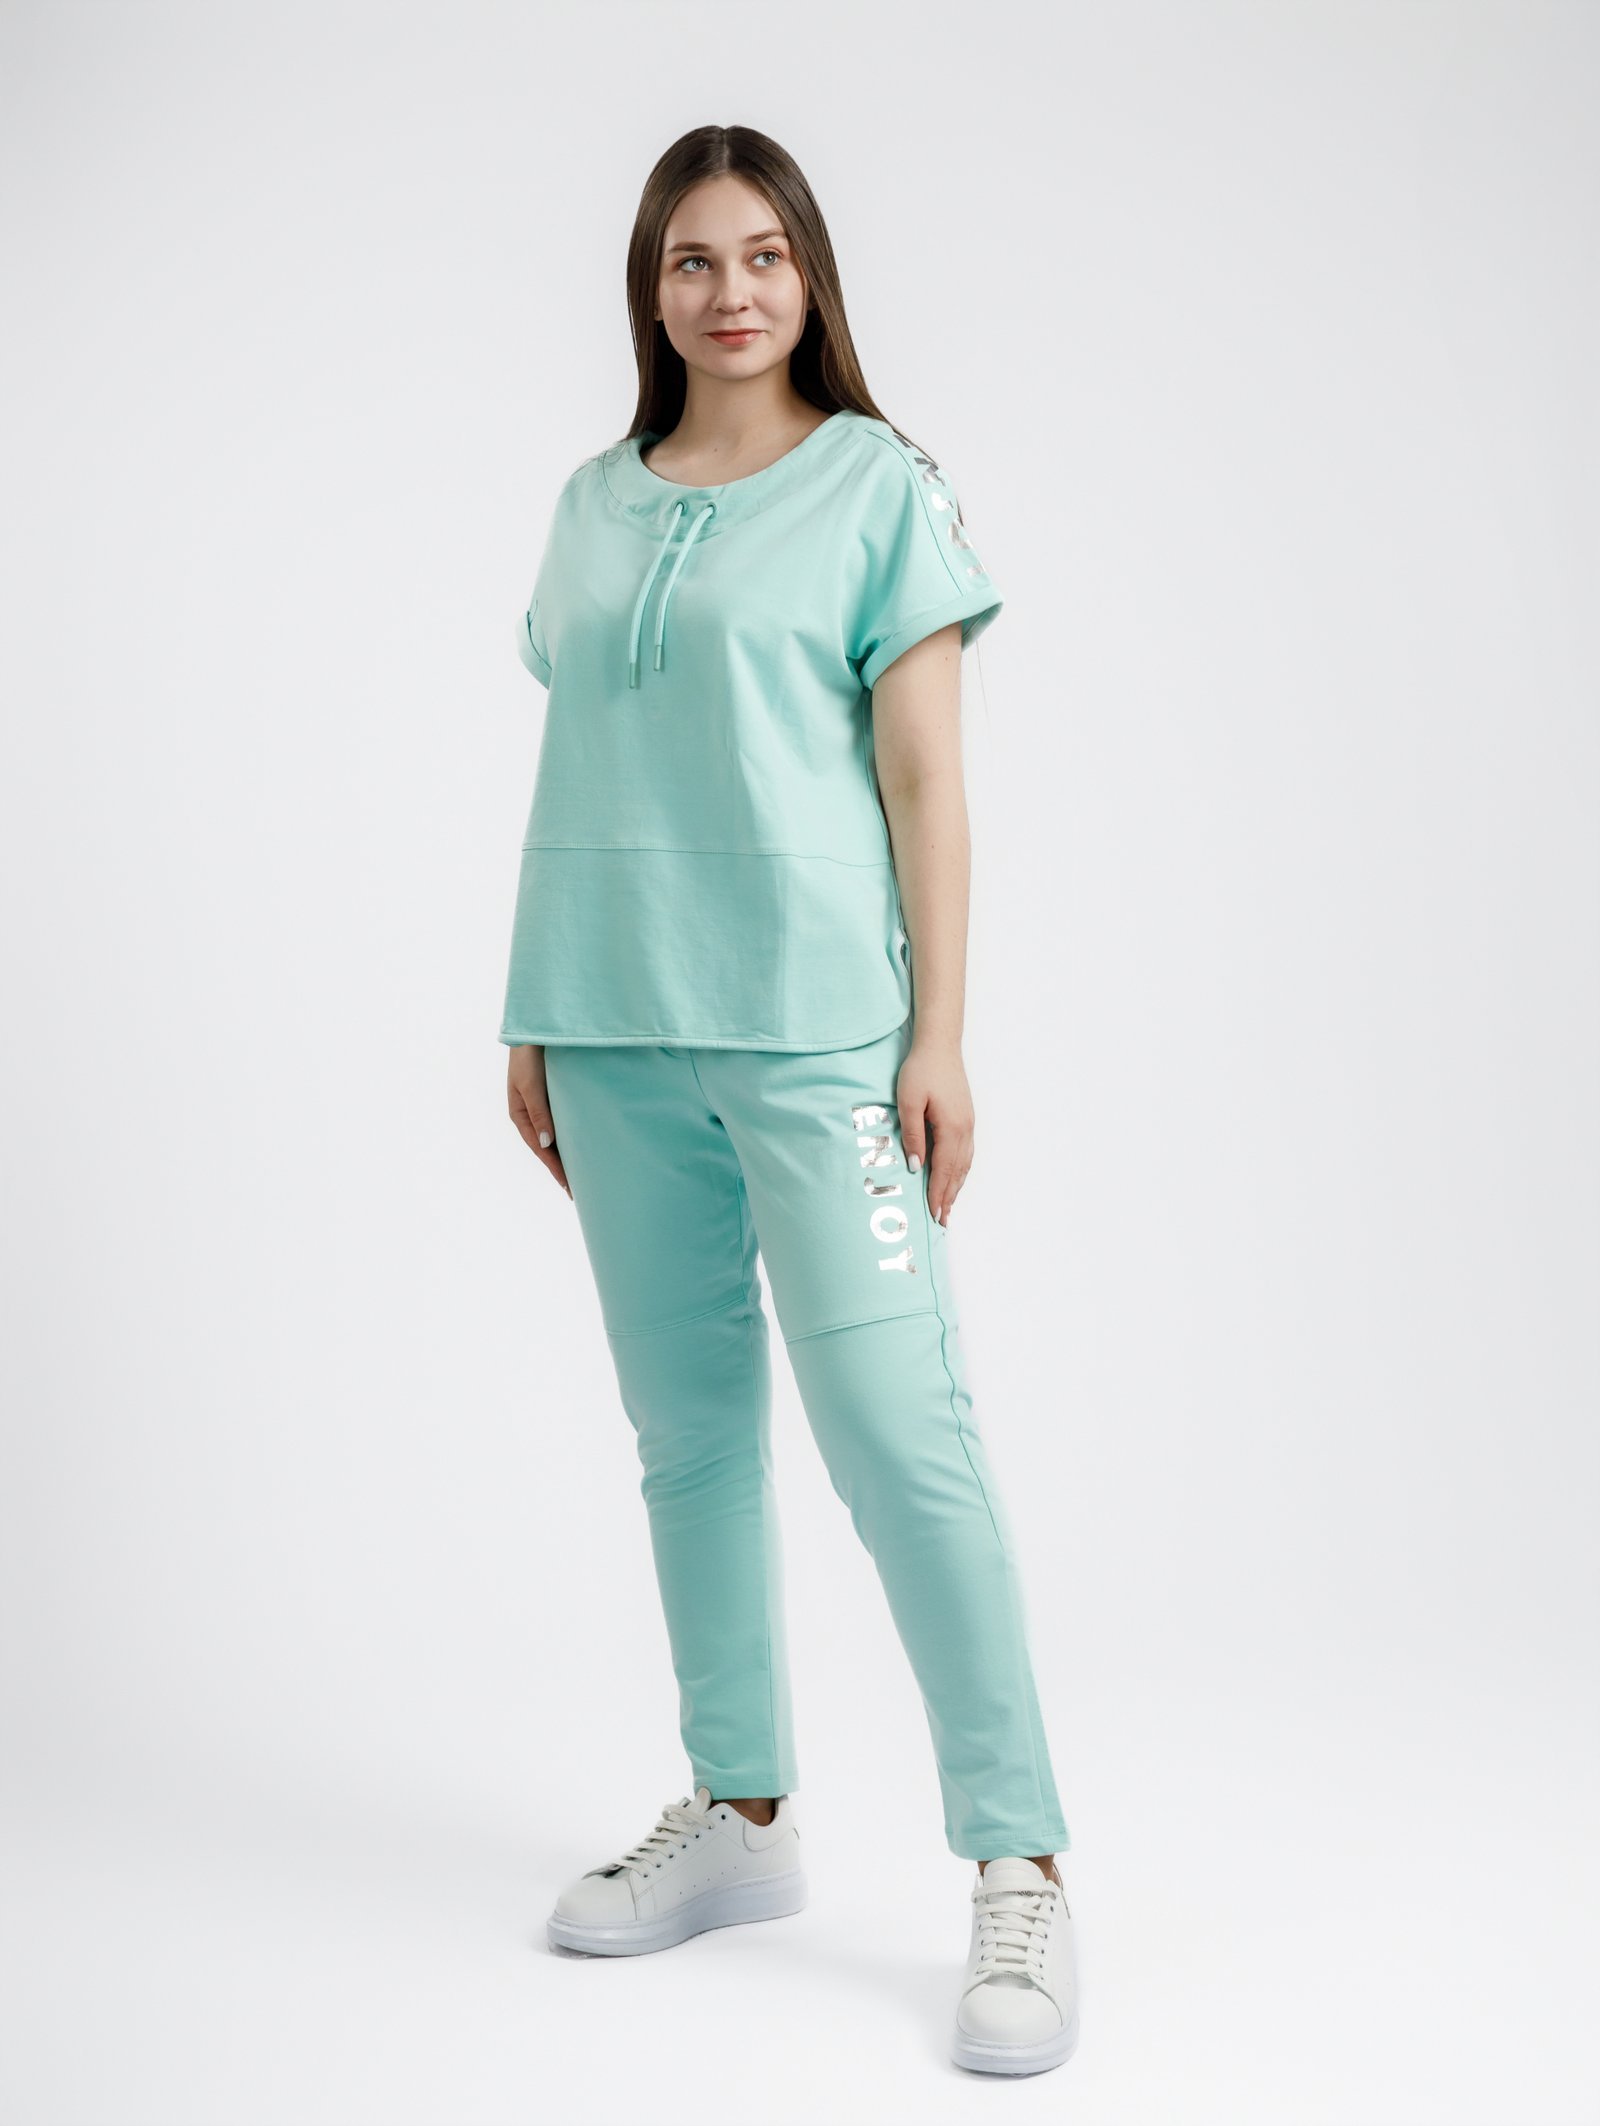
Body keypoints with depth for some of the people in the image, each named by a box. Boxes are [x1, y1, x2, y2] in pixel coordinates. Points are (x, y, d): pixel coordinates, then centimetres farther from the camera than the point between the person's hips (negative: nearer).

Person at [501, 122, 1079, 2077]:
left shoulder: (880, 485, 2)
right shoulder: (594, 503, 15)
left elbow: (923, 780, -3)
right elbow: (571, 775, 16)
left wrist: (940, 1037, -9)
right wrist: (534, 1019, 13)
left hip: (813, 1027, -5)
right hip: (616, 1035, 5)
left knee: (898, 1433, -10)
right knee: (689, 1431, 11)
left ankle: (1018, 1872, -2)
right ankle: (739, 1818, 24)